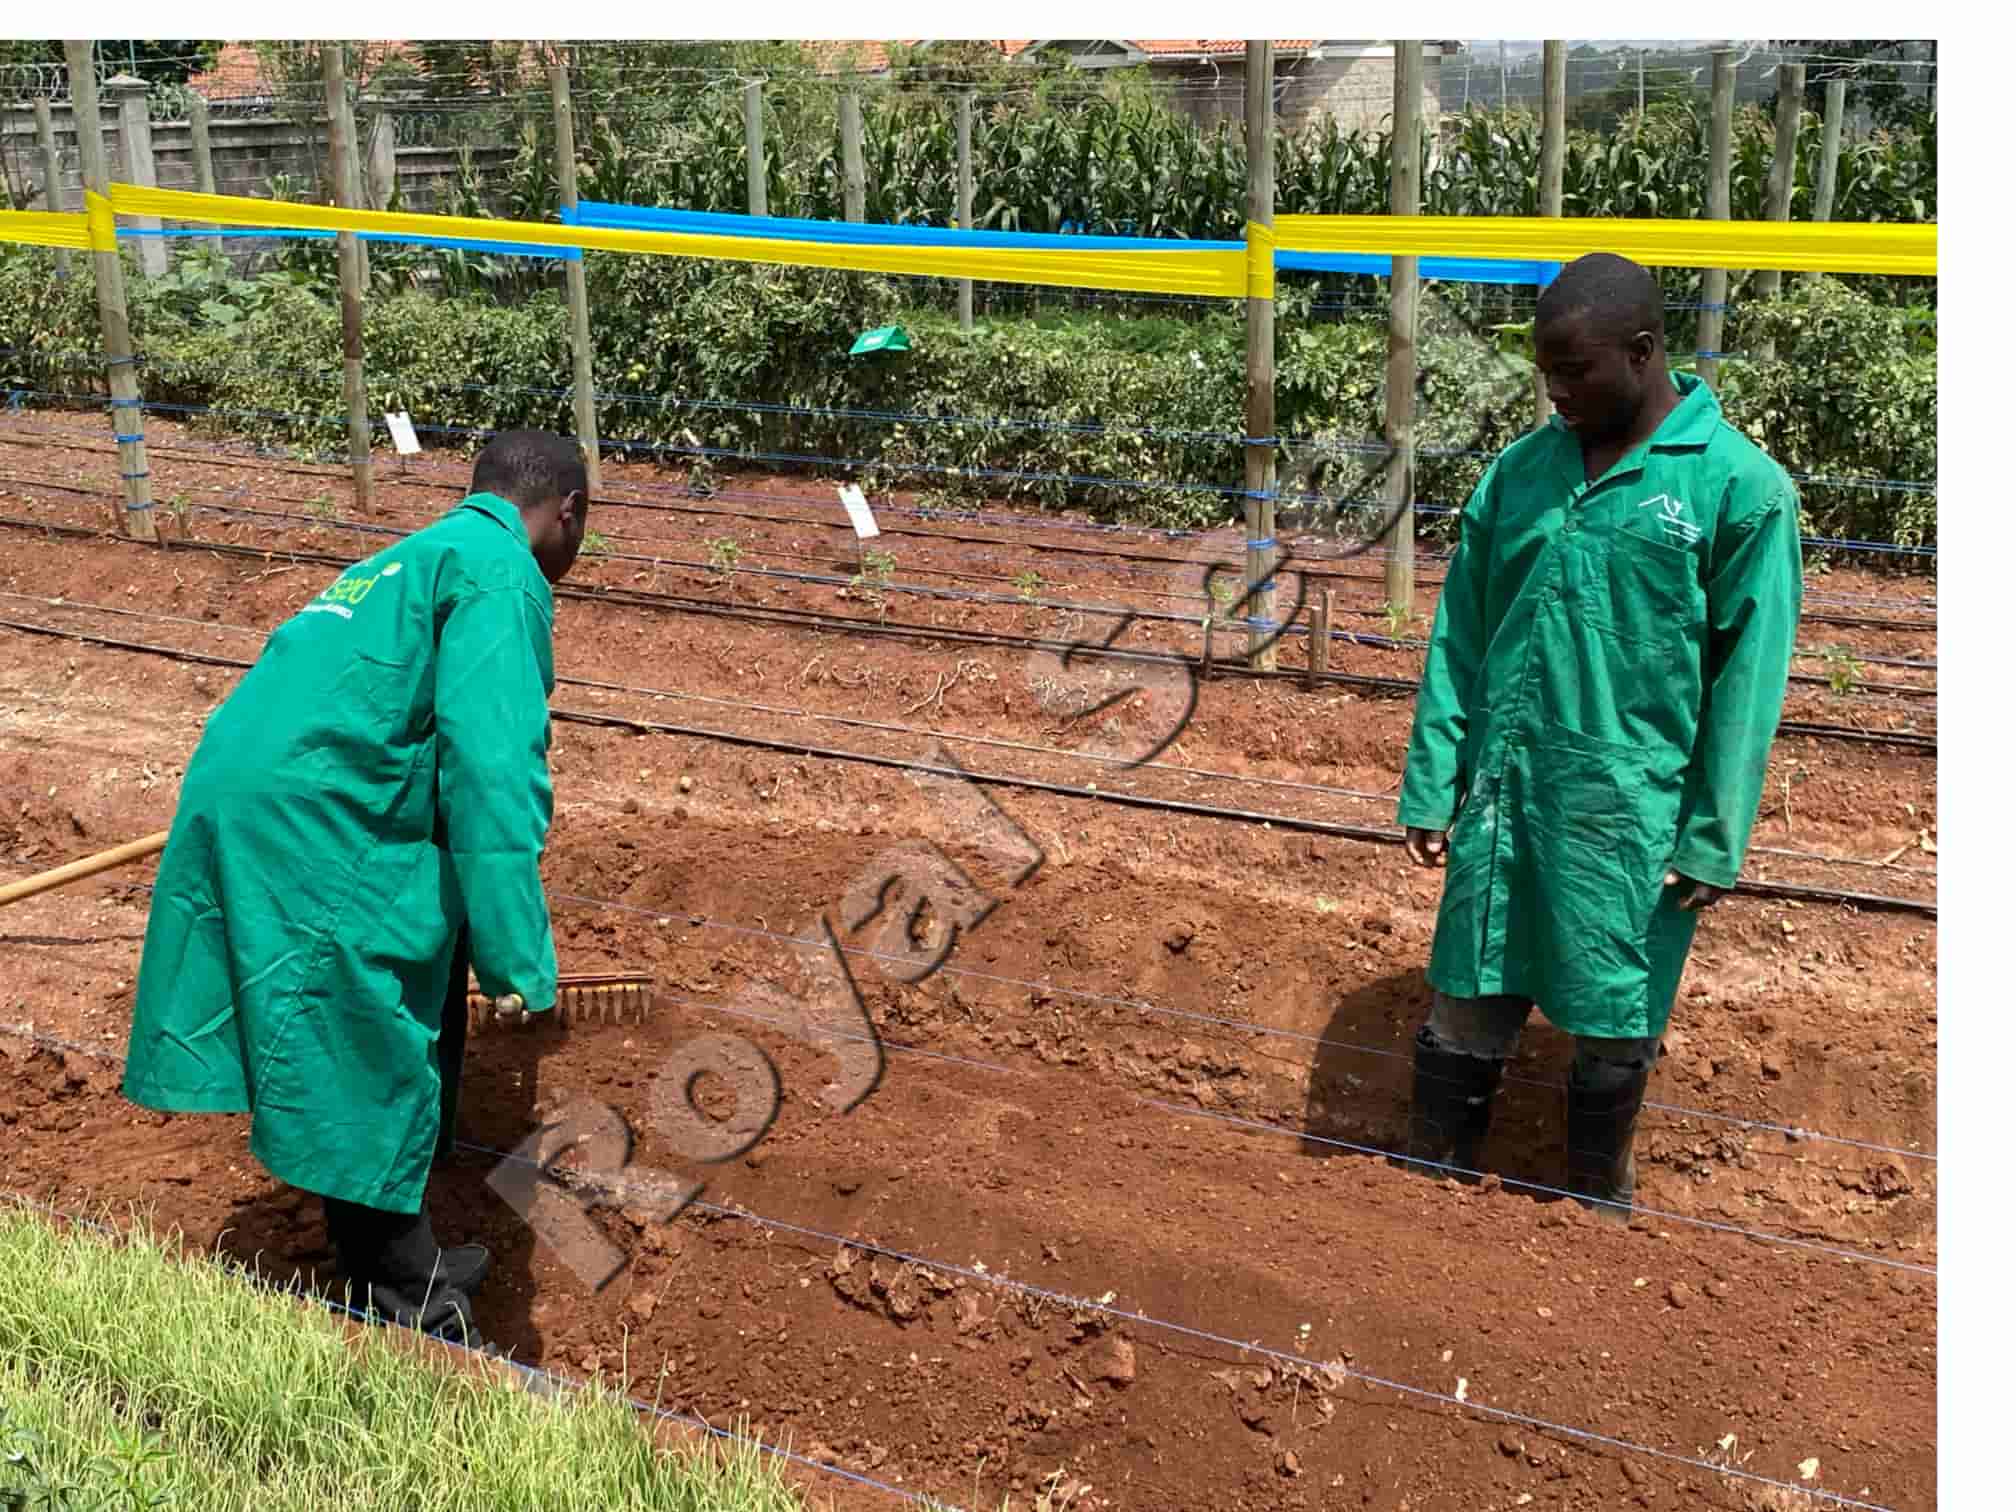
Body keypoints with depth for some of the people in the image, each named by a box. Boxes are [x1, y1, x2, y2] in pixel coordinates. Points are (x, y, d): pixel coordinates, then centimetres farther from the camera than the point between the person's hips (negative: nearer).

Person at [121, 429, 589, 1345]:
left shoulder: (420, 556, 26)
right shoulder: (502, 573, -6)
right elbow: (491, 764, -20)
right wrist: (520, 965, -21)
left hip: (245, 805, 10)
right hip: (307, 834, -10)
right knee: (367, 1077, 2)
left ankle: (404, 1266, 32)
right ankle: (406, 1314, 15)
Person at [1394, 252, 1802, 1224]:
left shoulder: (1739, 486, -8)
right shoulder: (1520, 470, 4)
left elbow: (1747, 679, -7)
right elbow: (1459, 640, 7)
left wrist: (1714, 839, -7)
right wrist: (1430, 786, 5)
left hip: (1630, 812, -3)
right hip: (1502, 791, 3)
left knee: (1614, 1026, 11)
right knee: (1467, 1004, 10)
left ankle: (1598, 1205, 34)